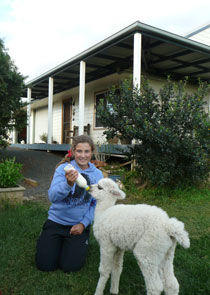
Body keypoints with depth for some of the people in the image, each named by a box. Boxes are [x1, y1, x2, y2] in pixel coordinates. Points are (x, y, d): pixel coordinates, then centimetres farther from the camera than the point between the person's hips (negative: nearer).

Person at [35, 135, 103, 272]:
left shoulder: (97, 175, -4)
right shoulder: (63, 168, -12)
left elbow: (96, 204, 2)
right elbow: (53, 197, -23)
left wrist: (84, 223, -9)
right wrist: (68, 184, -42)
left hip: (79, 225, 1)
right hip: (56, 221, -1)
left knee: (70, 266, -5)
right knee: (45, 265, -3)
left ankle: (80, 242, 24)